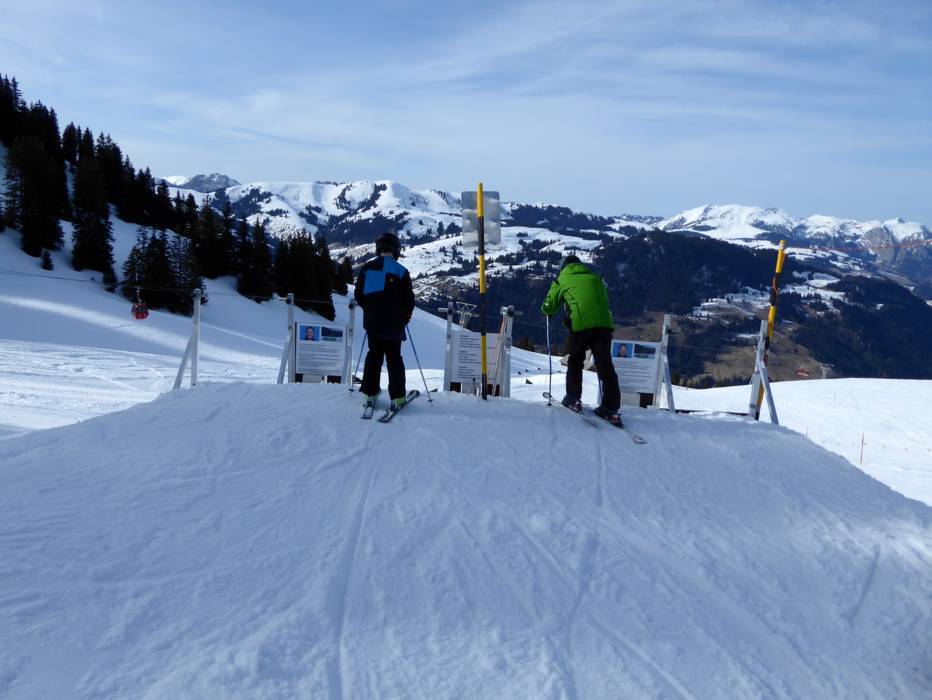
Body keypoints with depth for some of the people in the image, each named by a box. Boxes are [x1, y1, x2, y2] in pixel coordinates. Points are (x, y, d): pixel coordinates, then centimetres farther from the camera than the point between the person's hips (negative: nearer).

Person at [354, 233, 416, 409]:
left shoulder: (367, 268, 0)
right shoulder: (401, 271, -7)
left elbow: (358, 295, 5)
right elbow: (409, 299, -4)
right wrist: (405, 317, 14)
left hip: (371, 322, 2)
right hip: (394, 324, -2)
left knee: (373, 355, 16)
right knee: (394, 358, 6)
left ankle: (370, 394, 15)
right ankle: (397, 397, 3)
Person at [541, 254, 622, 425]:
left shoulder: (563, 278, 16)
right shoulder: (595, 277, 25)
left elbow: (549, 305, 18)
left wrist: (546, 312, 40)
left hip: (581, 323, -3)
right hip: (604, 323, 3)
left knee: (575, 361, 16)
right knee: (605, 364, 3)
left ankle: (573, 399, 15)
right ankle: (611, 408, -1)